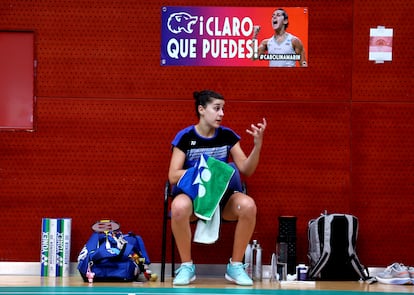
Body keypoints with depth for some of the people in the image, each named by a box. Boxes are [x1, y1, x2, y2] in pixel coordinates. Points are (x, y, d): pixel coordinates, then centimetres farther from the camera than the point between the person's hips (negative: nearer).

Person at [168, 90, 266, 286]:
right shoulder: (185, 137, -4)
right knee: (179, 207, -40)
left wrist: (258, 144, -13)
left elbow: (246, 170, 1)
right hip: (192, 193, -2)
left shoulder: (227, 136, 4)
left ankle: (235, 266, -14)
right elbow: (173, 176, -9)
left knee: (248, 205, -31)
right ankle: (187, 266, -18)